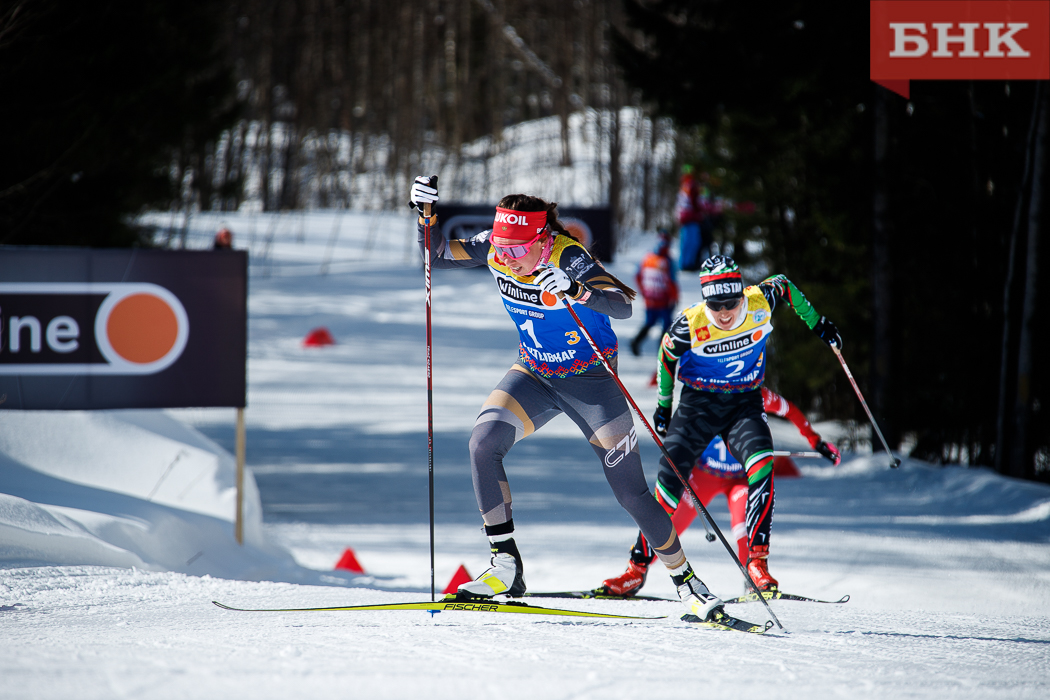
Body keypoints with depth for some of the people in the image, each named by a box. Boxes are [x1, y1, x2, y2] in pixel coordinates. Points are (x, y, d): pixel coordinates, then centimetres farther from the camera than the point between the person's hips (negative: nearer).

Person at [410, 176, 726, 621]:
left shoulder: (566, 257, -28)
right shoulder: (496, 249, -12)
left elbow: (624, 305, -40)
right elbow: (438, 255, 2)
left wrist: (576, 291, -58)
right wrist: (427, 216, -17)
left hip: (590, 381, -5)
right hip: (534, 376, 5)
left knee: (630, 489, -5)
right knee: (483, 442, -21)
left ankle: (685, 580, 14)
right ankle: (506, 567, -15)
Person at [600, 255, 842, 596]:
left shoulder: (760, 302, -17)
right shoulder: (690, 325, -20)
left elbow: (784, 285, 7)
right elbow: (667, 356, 2)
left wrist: (818, 324, 14)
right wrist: (664, 404, 12)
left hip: (745, 403, 1)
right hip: (699, 402, -1)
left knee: (761, 466, -26)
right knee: (670, 481, -7)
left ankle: (757, 558, -25)